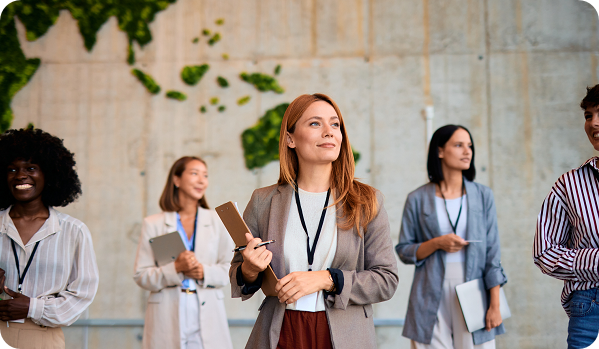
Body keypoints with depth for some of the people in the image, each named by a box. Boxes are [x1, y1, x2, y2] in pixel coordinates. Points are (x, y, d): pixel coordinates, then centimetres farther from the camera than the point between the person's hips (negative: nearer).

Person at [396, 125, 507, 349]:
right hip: (432, 300, -1)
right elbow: (403, 251, 6)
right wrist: (436, 243, -11)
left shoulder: (483, 196, 8)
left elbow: (492, 254, 5)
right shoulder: (418, 199, 4)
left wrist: (495, 305, 0)